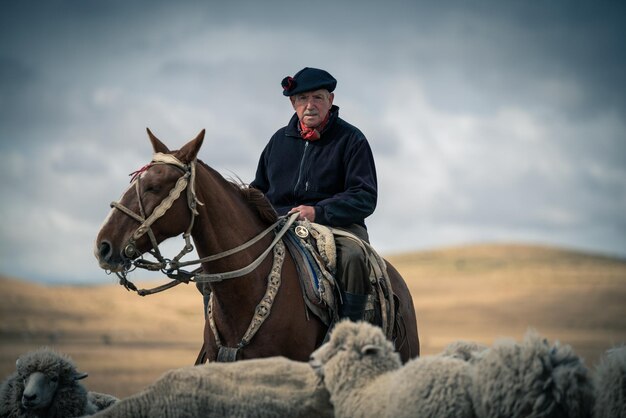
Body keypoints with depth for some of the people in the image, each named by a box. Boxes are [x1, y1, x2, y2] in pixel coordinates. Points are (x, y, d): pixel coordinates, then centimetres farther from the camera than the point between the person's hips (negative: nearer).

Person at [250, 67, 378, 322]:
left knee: (353, 257, -36)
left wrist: (318, 212, -21)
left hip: (336, 225, -4)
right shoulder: (280, 140, 18)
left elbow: (365, 198, -6)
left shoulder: (351, 139, 2)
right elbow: (261, 188, 27)